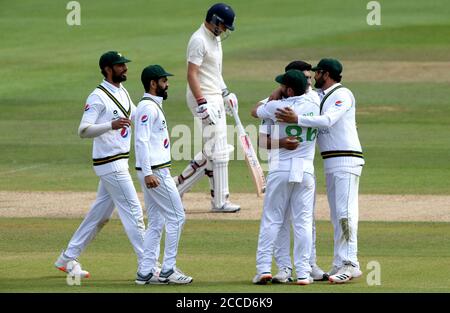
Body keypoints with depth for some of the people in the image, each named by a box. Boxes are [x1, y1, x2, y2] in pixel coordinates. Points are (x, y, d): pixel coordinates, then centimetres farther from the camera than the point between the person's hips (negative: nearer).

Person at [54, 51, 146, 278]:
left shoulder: (122, 92, 13)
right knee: (132, 211, -9)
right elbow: (83, 130, -21)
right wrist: (111, 125, -37)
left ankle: (67, 259, 21)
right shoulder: (98, 97, -15)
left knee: (100, 214, 13)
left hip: (120, 162, 9)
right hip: (109, 163, -9)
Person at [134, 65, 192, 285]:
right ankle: (168, 270, -4)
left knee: (156, 223, 10)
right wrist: (148, 173, -26)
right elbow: (141, 141, -21)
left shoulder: (153, 106, 18)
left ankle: (146, 273, 9)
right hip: (155, 172, -10)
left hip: (156, 172, 10)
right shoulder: (148, 107, -13)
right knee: (176, 217, -6)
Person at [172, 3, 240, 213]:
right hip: (204, 98, -10)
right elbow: (192, 74, -21)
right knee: (218, 151, -8)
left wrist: (225, 93, 22)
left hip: (215, 98, 10)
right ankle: (219, 201, -3)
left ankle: (177, 186, 18)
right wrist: (202, 105, -26)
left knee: (211, 152, 13)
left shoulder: (215, 38, 15)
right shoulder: (199, 40, -16)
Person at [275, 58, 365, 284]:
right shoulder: (319, 96, 17)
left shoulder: (343, 95, -10)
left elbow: (328, 120, -25)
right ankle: (339, 265, 9)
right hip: (330, 163, 9)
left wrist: (297, 119, -31)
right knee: (336, 216, 8)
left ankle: (351, 264, -19)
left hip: (346, 160, -9)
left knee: (345, 212, -15)